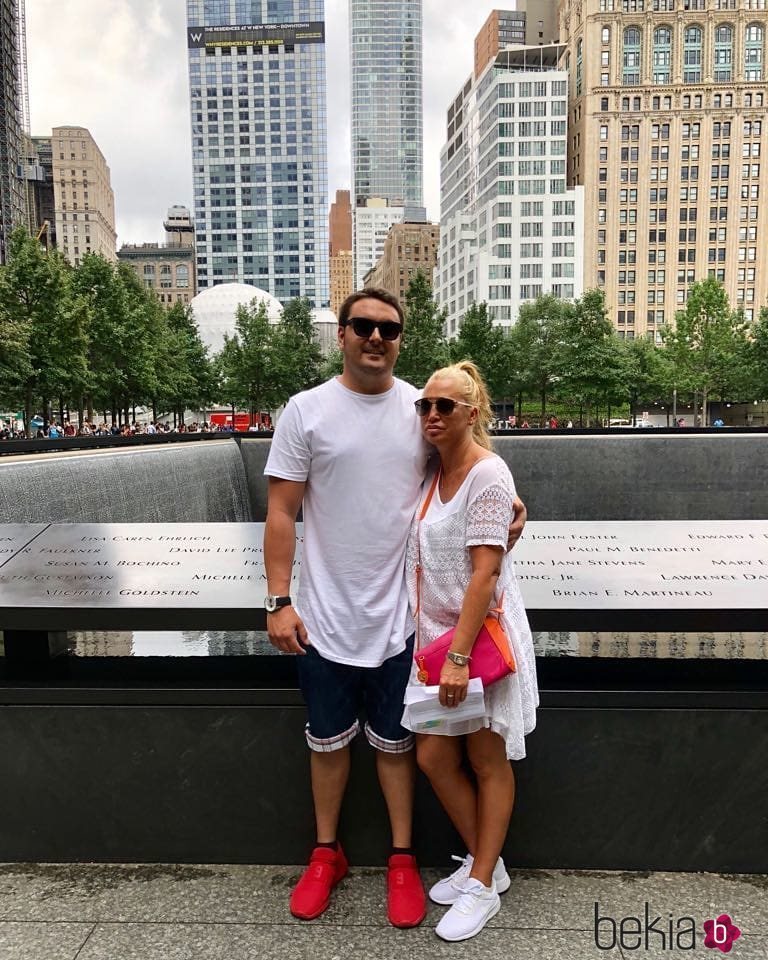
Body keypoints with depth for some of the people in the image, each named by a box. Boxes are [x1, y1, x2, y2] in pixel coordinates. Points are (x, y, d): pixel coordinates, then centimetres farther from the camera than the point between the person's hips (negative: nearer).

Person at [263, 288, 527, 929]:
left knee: (395, 742, 16)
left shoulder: (422, 409, 0)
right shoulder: (306, 410, -5)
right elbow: (281, 512, -4)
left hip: (398, 616, 1)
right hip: (324, 616, 0)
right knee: (328, 741, 17)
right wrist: (279, 601, -9)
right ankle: (327, 853, 40)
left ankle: (402, 860, 36)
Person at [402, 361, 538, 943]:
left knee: (488, 762, 9)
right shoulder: (434, 472, 8)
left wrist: (459, 655, -22)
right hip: (437, 634, 8)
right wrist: (442, 647, 10)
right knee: (434, 757, 12)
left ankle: (483, 887, 27)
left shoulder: (488, 474, -16)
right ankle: (485, 863, 34)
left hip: (483, 634, -7)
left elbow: (485, 571, -21)